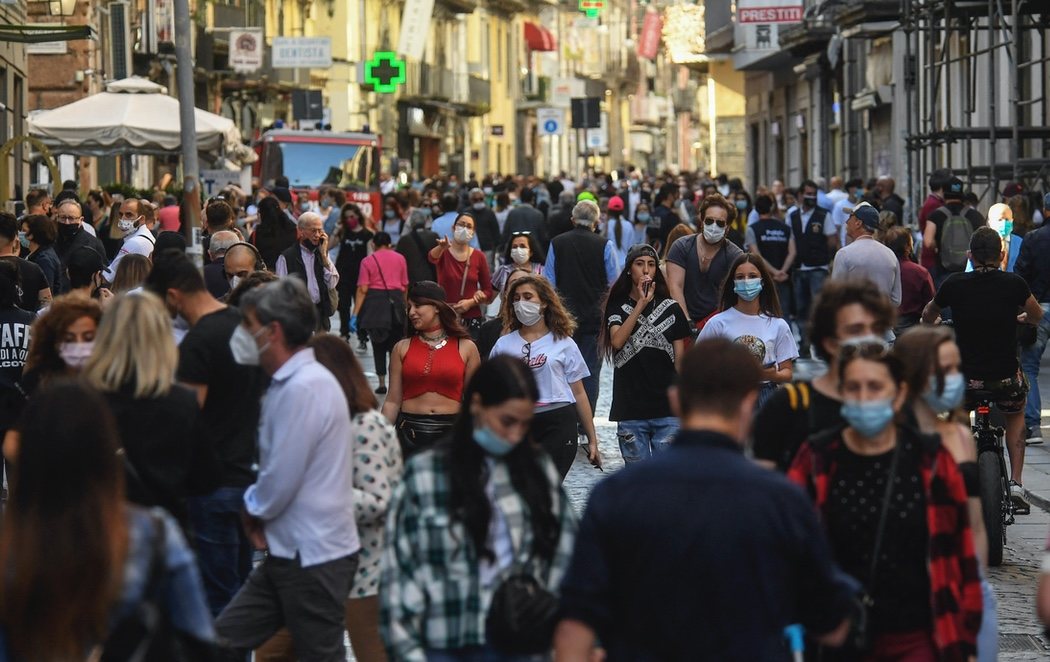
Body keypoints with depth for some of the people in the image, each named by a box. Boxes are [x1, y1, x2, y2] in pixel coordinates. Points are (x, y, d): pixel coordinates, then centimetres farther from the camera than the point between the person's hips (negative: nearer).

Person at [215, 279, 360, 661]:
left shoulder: (303, 388, -20)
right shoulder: (290, 382, 12)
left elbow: (280, 482, -21)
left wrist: (251, 509, 0)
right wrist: (258, 514, 3)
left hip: (314, 558, -10)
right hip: (288, 553, 10)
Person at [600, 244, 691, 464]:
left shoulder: (671, 308, 7)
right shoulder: (617, 307, 5)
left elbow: (680, 360, 8)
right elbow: (617, 341, -14)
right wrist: (641, 304, -15)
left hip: (667, 410, 0)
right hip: (630, 410, 0)